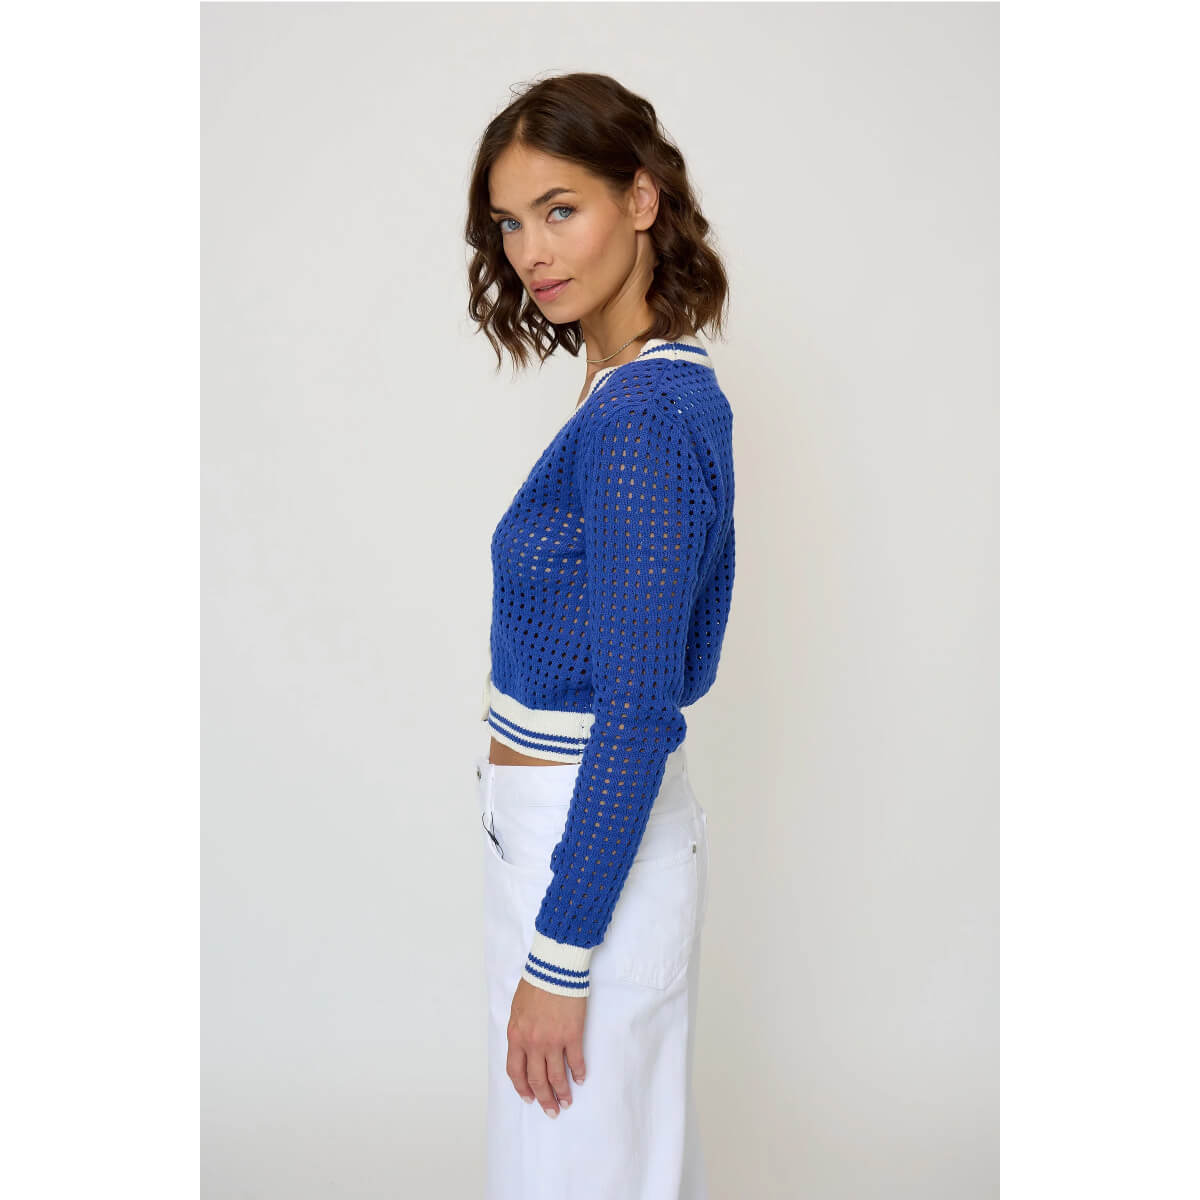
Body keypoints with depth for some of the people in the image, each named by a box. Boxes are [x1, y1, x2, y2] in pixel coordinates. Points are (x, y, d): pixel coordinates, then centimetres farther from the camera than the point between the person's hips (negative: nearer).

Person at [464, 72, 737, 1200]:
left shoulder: (647, 418, -23)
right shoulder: (624, 393, 7)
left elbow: (638, 713, -24)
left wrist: (559, 956, -19)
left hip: (593, 844, -9)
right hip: (551, 822, 9)